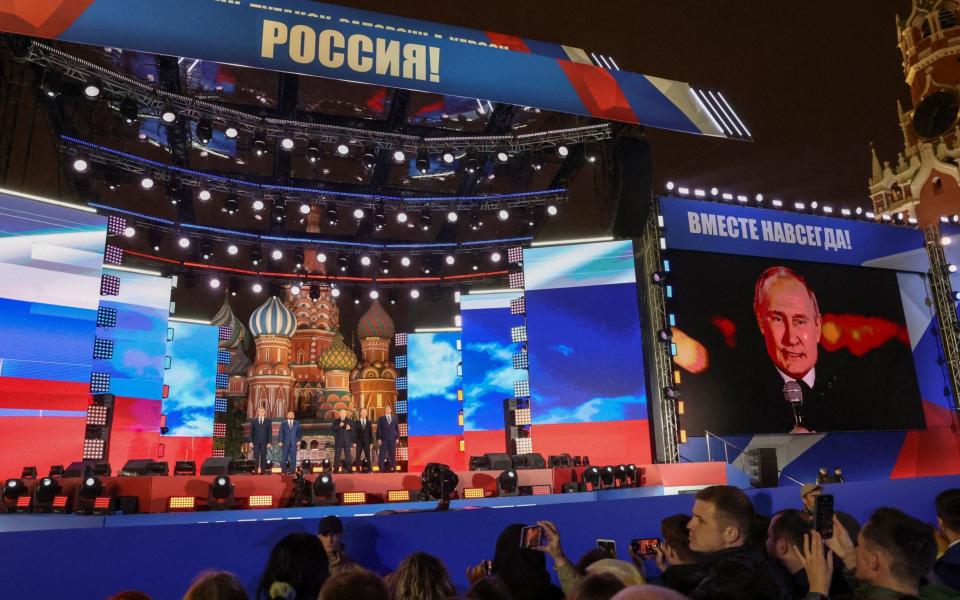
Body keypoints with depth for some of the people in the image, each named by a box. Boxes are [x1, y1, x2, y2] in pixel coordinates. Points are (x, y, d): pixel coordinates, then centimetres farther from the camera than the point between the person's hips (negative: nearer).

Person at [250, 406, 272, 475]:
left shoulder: (268, 421, 5)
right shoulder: (253, 421, 8)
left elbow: (270, 432, 3)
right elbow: (251, 432, 7)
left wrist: (269, 442, -4)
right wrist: (251, 441, -1)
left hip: (264, 442, -1)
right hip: (256, 442, 1)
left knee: (263, 457, 0)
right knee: (256, 457, -3)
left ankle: (263, 470, 2)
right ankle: (257, 470, -2)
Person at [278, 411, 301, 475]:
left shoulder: (297, 423, 8)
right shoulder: (283, 423, 6)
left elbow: (299, 433, 8)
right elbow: (281, 433, 2)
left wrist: (299, 440, -3)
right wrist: (280, 441, -6)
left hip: (293, 443, 1)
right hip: (285, 443, 0)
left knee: (293, 457, -2)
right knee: (284, 457, 2)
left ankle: (292, 469, 3)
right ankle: (284, 469, 10)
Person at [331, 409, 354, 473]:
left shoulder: (349, 421, 10)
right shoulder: (336, 421, 8)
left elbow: (353, 430, 8)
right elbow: (333, 429, -7)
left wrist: (350, 428, -14)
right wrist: (339, 426, -22)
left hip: (347, 441, 0)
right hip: (338, 441, 0)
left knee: (348, 455, -1)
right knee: (337, 455, 0)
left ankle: (349, 469, 2)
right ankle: (336, 469, 5)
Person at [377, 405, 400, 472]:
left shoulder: (395, 418, 10)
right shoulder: (381, 418, 5)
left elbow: (397, 428, 10)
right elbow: (378, 429, 2)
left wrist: (397, 438, 2)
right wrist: (379, 439, -6)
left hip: (392, 439, 1)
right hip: (384, 439, -1)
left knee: (392, 454, 2)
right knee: (382, 455, -3)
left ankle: (393, 468, 6)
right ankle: (382, 469, 0)